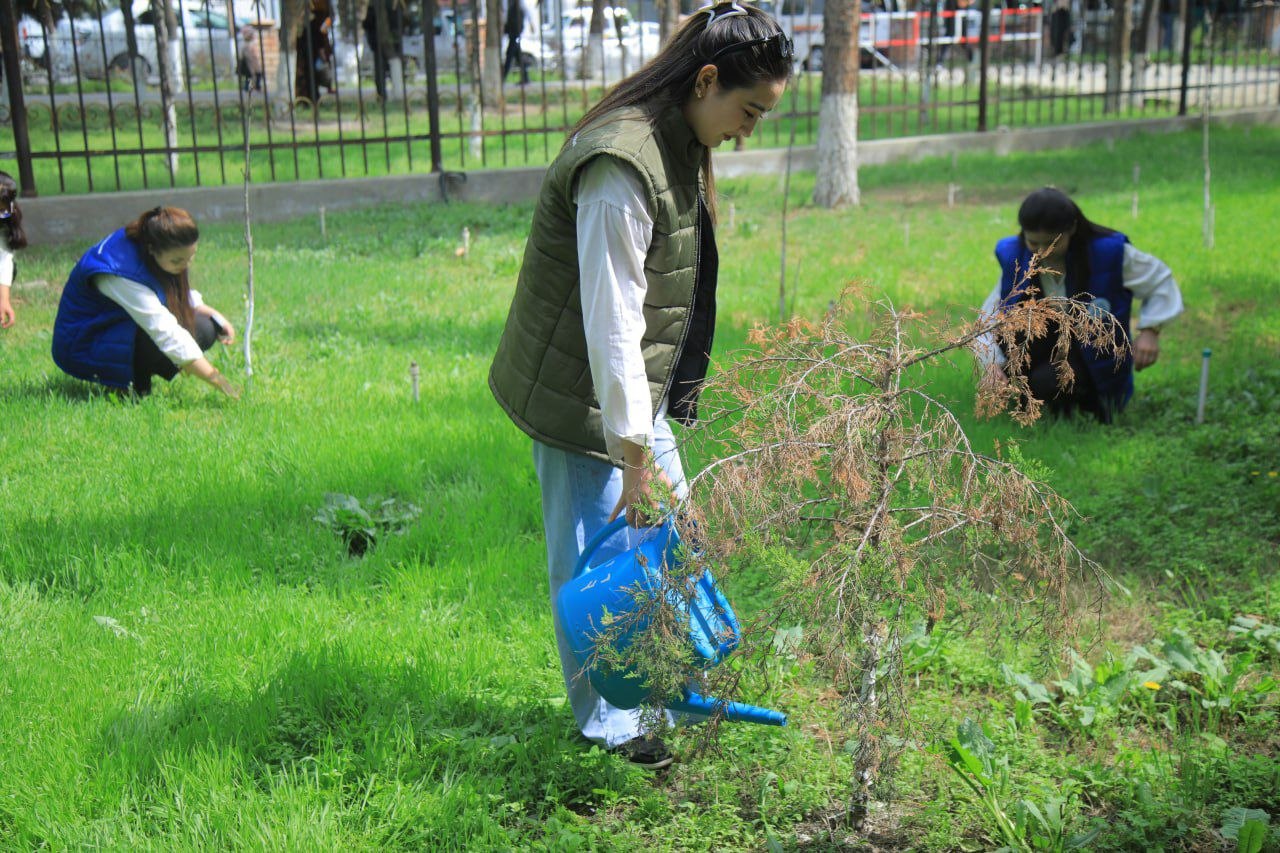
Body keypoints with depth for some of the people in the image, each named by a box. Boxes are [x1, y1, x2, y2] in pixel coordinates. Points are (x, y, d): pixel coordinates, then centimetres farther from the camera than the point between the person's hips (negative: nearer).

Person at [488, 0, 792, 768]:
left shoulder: (679, 146, 7)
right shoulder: (621, 164, -26)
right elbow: (610, 321, -27)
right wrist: (634, 452, -24)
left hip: (636, 389, 10)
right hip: (581, 396, -10)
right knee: (595, 556, 1)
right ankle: (607, 725, 18)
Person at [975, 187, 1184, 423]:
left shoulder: (1108, 252, -19)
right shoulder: (1015, 257, -11)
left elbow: (1160, 279, -6)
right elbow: (992, 311, -8)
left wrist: (1150, 331, -19)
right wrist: (992, 360, -24)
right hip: (1048, 345, 4)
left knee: (1047, 383, -33)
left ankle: (1087, 395, 1)